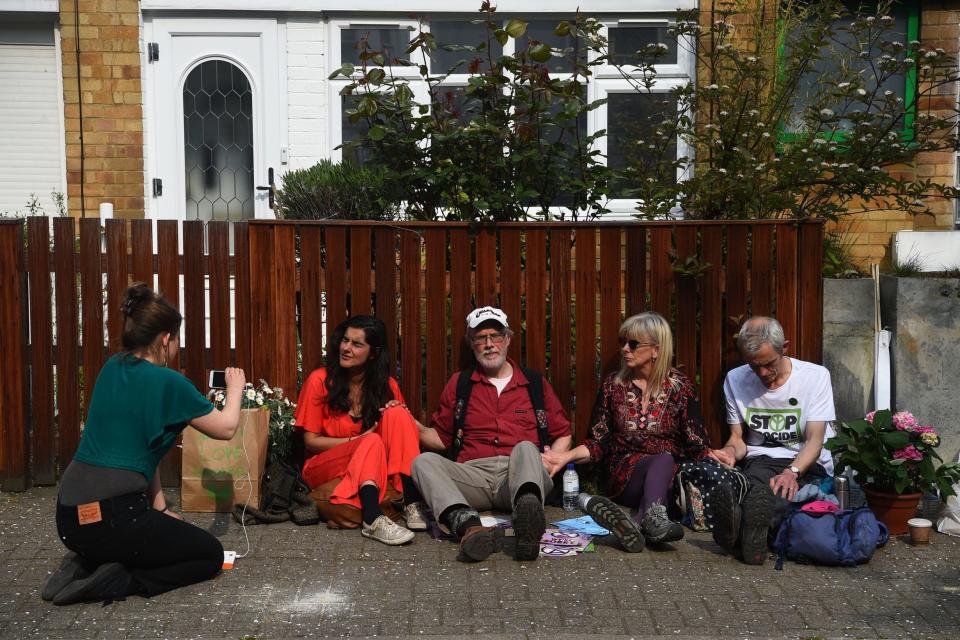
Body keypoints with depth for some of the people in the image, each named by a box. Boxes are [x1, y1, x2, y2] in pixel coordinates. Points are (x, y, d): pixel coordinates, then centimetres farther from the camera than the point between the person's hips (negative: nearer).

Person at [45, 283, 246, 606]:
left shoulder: (112, 369, 10)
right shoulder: (168, 383, -11)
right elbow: (226, 428, 2)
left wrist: (158, 506, 17)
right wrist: (235, 388, 21)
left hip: (69, 517, 8)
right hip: (109, 517, -7)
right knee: (211, 555, 12)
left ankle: (87, 564, 9)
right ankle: (116, 582, -6)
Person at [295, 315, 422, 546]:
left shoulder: (387, 386, 2)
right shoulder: (320, 380, -7)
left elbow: (402, 429, 8)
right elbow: (310, 441, -5)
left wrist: (399, 415, -15)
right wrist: (358, 440, -17)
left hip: (375, 469, 3)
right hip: (324, 469, -3)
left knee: (397, 413, -21)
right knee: (372, 443, -32)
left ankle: (412, 504, -32)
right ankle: (372, 520, -51)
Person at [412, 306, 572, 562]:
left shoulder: (535, 383, 19)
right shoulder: (459, 384, 21)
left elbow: (562, 434, 22)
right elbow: (440, 437, 23)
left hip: (521, 474, -1)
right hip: (473, 477, 1)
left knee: (525, 448, -33)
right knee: (424, 461, -25)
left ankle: (528, 512, -66)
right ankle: (469, 526, -52)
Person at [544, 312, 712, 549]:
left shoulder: (680, 387, 8)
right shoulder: (612, 386, 11)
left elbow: (695, 445, 4)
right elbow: (598, 443, 10)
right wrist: (567, 456, -7)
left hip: (672, 474, 0)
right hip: (626, 474, 0)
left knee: (664, 462, -36)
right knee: (662, 460, -34)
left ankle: (642, 521, -62)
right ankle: (654, 518, -62)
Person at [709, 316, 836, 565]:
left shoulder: (816, 376, -1)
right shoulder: (735, 379, 7)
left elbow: (815, 439, -8)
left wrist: (792, 472, -28)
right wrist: (731, 450, -15)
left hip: (807, 465, -1)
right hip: (759, 462, 1)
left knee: (785, 492, -38)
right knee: (757, 481, -38)